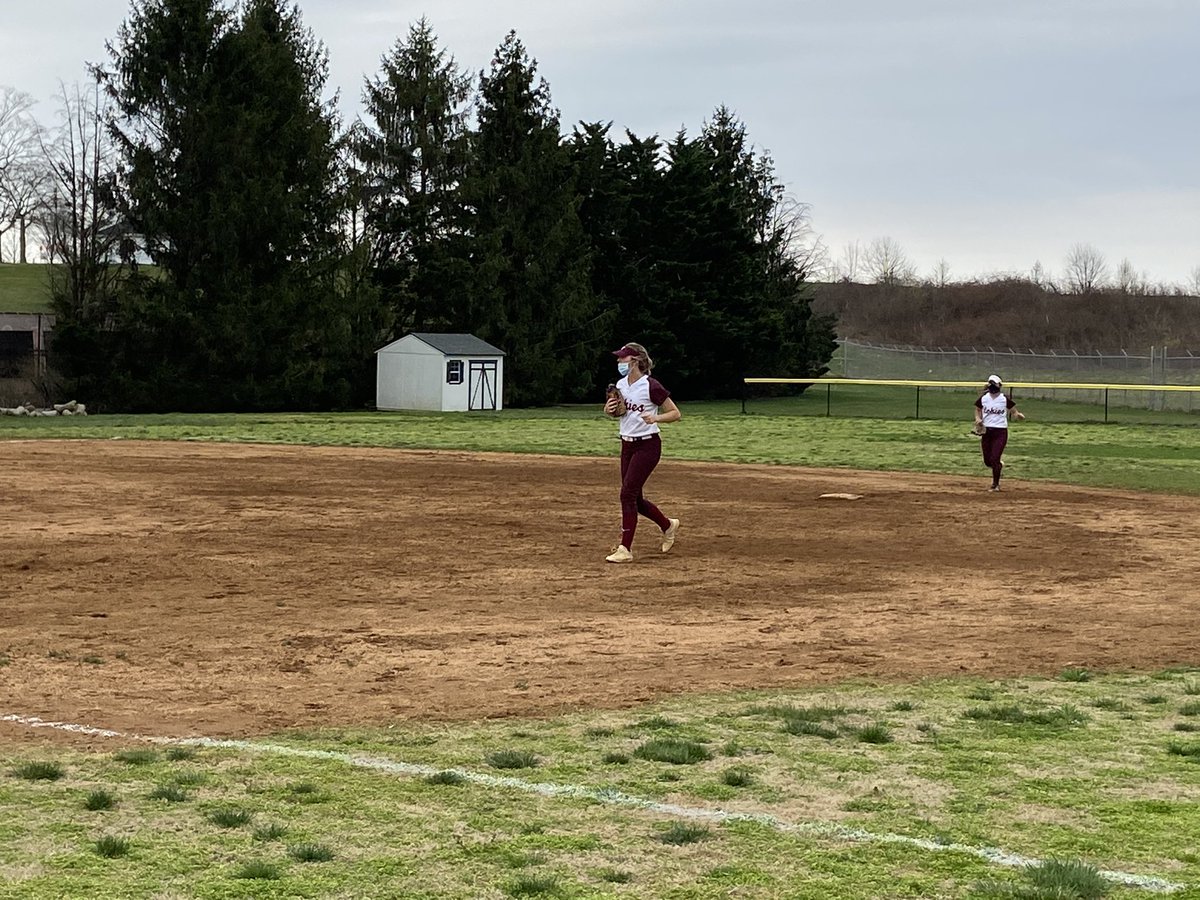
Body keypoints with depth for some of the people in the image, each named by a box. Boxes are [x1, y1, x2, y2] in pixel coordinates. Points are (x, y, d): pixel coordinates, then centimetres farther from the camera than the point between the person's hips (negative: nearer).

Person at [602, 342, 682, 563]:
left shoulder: (651, 386, -15)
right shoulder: (620, 385, 6)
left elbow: (676, 413, -10)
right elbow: (615, 411, 22)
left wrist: (656, 417, -28)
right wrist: (609, 408, -2)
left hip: (647, 446, -8)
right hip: (627, 445, 8)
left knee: (628, 494, -12)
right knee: (634, 498, 11)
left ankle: (625, 549, -7)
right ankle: (668, 526, 35)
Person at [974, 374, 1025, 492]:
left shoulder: (1005, 400, -5)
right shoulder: (983, 399, 4)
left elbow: (1014, 411, 2)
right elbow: (978, 410, 18)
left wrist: (1019, 415, -21)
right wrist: (978, 418, -2)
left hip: (1000, 432, -4)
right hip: (986, 431, 4)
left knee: (994, 459, -10)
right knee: (987, 461, 6)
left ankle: (995, 484, 6)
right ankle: (999, 464, 42)